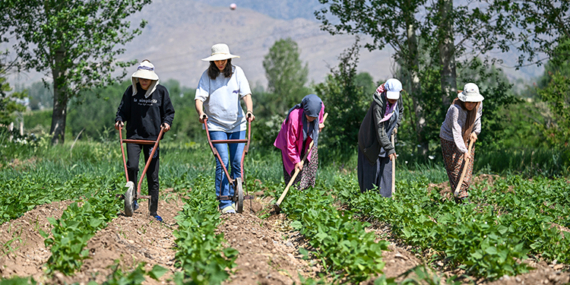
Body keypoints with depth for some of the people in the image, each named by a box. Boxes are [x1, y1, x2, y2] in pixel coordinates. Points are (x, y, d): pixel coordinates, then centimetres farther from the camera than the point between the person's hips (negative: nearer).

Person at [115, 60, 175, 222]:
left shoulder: (161, 91, 3)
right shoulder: (131, 91, 5)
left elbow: (169, 111, 10)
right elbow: (123, 110, 13)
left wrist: (167, 122, -9)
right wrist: (119, 120, -7)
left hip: (153, 137, 0)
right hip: (134, 135, 0)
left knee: (153, 175, 2)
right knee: (132, 166, -21)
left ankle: (153, 211, 10)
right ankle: (132, 199, 0)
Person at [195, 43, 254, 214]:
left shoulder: (237, 72, 3)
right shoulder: (207, 75, -1)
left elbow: (246, 94, -5)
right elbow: (199, 97, -9)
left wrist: (249, 111, -24)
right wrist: (200, 112, -30)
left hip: (237, 125, 2)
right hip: (216, 125, -2)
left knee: (237, 162, 2)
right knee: (222, 162, -11)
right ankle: (224, 203, -8)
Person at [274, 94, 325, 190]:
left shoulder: (320, 106, -29)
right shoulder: (294, 118, -42)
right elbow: (290, 144, -31)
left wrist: (319, 123, 12)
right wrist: (296, 160, -26)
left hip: (309, 139, 5)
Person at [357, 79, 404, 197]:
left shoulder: (398, 99, -10)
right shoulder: (378, 104, -31)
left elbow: (400, 111, 17)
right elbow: (380, 130, -31)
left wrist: (396, 125, 3)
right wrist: (389, 148, -33)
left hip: (386, 137, 6)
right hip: (372, 140, -6)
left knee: (386, 168, 4)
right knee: (372, 169, -3)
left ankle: (385, 196, 9)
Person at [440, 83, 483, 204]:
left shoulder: (479, 105, -11)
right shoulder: (456, 109, -32)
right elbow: (456, 133, -36)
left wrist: (475, 131, 3)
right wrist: (464, 151, -41)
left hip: (467, 138, 7)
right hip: (450, 139, -7)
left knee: (468, 167, 4)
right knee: (455, 168, -10)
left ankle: (464, 191, 13)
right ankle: (460, 197, -8)